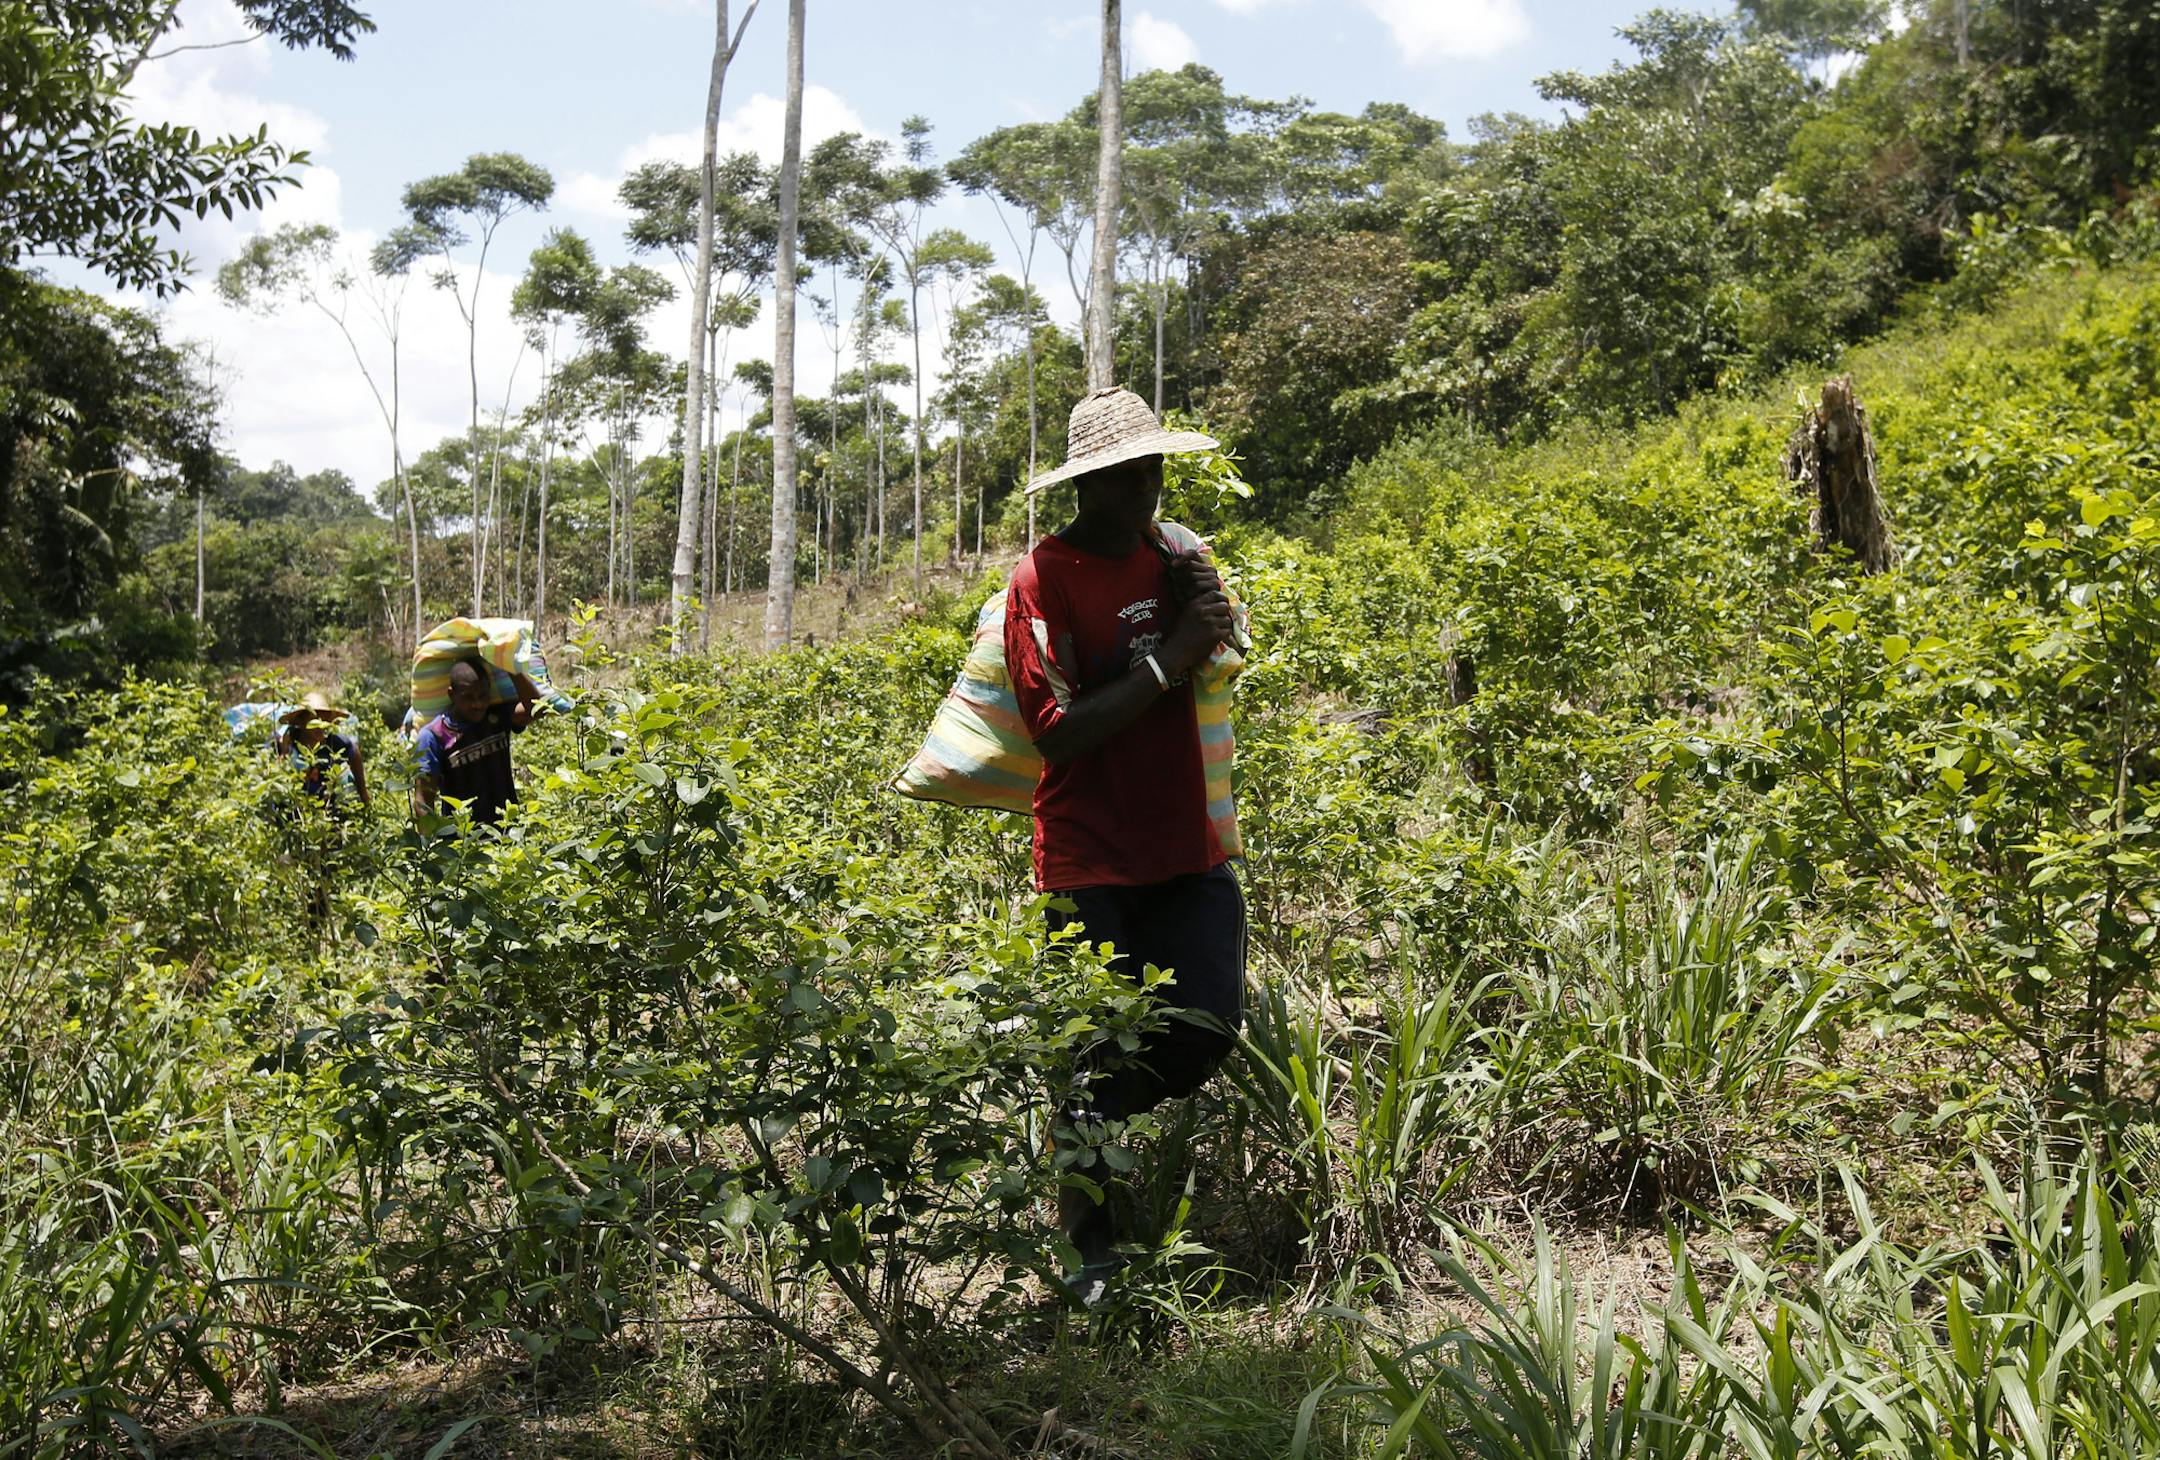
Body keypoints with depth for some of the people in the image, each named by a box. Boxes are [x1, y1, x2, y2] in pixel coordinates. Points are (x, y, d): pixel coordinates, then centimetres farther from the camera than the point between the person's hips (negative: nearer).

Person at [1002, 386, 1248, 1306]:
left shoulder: (1174, 556, 8)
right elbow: (1059, 732, -18)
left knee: (1207, 1032, 1)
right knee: (1092, 1054, 1)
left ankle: (1086, 1124, 30)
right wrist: (1168, 659, -19)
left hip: (1188, 850, 6)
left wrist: (1207, 624, -1)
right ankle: (1090, 1255, 19)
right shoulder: (1044, 578, -11)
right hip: (1091, 862, -5)